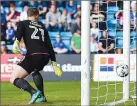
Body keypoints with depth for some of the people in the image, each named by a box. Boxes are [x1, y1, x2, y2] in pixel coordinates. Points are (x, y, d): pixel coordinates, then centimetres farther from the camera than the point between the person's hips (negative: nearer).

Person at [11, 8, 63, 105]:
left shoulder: (23, 23, 15)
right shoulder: (42, 26, 27)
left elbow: (19, 32, -9)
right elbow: (49, 45, 24)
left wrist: (16, 43, -27)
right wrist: (54, 62, 26)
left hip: (33, 55, -6)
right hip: (46, 56, 6)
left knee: (14, 79, -2)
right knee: (35, 71, 38)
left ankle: (34, 93, -24)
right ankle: (41, 96, 24)